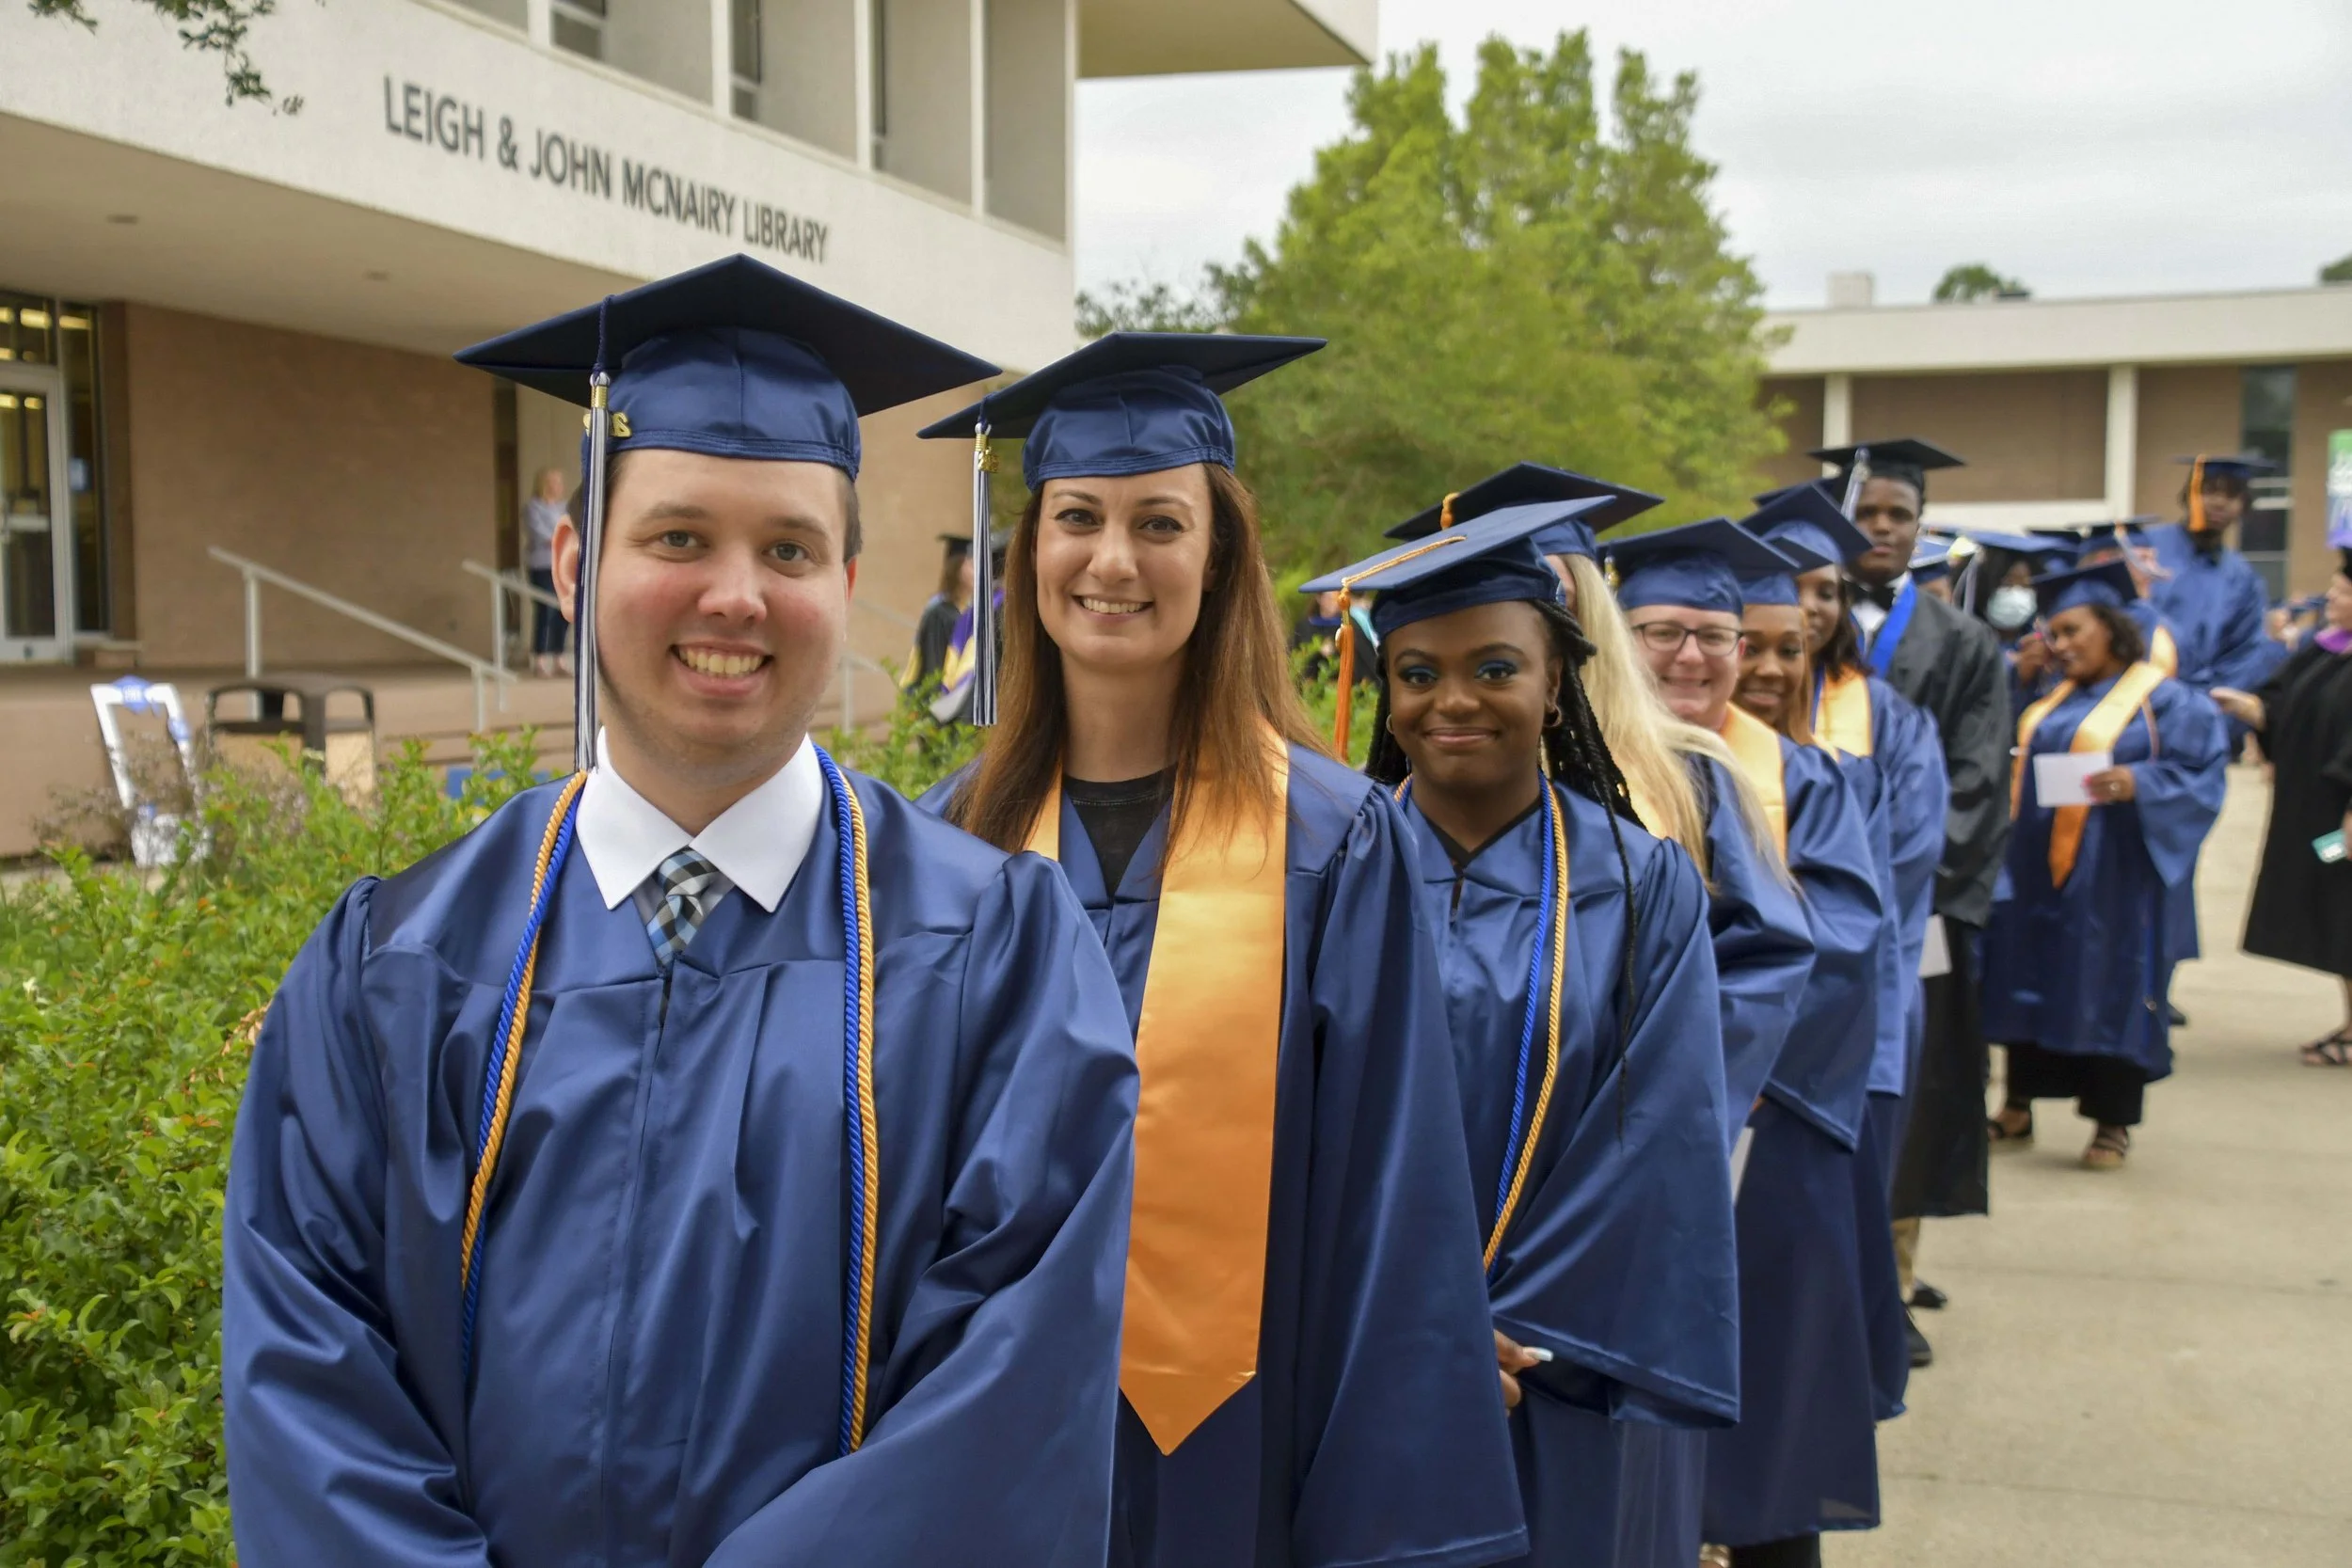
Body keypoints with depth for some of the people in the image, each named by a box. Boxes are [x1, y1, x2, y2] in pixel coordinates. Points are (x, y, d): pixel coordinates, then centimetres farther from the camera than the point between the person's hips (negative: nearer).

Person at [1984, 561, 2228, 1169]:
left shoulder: (2165, 699, -4)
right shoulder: (2051, 702, 16)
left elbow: (2201, 777, -11)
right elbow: (2018, 762, 22)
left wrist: (2136, 784, -25)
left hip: (2110, 878, -6)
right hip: (2037, 872, 6)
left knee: (2109, 988, -1)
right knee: (2030, 981, 9)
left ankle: (2113, 1125, 9)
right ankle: (2018, 1110, 18)